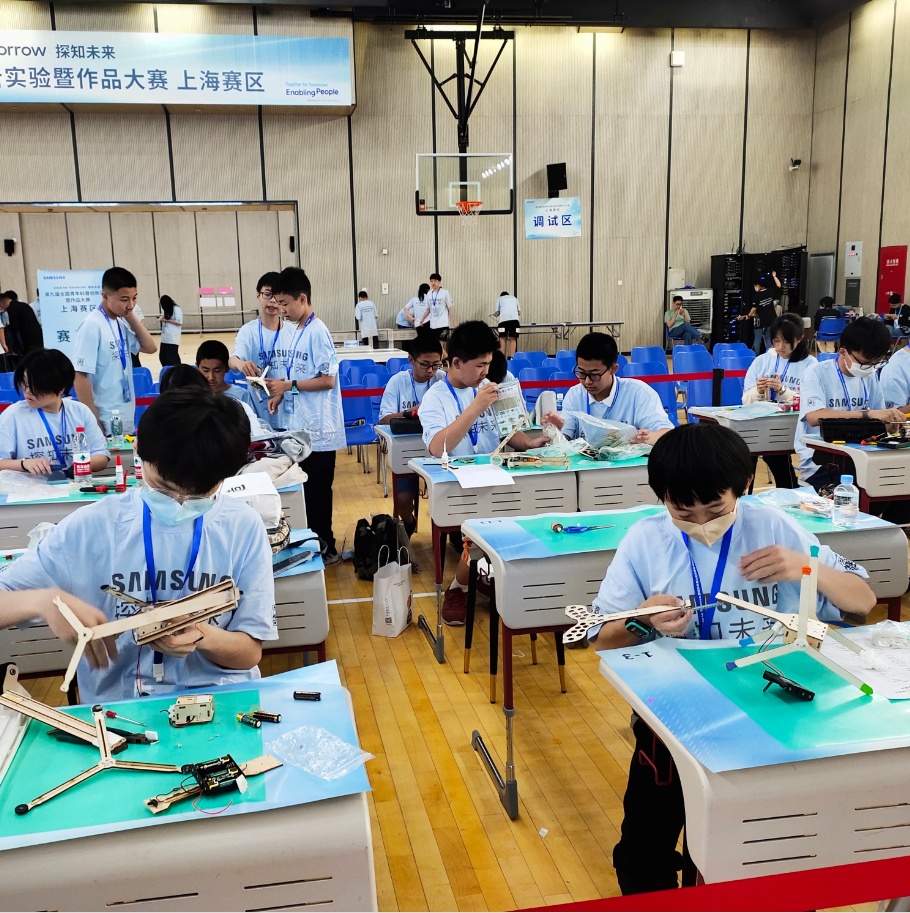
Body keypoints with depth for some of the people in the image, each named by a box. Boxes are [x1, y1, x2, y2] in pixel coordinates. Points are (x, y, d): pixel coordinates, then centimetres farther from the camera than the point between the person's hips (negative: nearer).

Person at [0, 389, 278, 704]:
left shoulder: (244, 528, -5)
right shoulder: (92, 527, -5)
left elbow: (250, 652, 0)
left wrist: (204, 636, -19)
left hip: (223, 702, -1)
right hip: (118, 707, 1)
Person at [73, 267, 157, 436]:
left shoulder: (121, 323, 7)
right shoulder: (92, 326, -16)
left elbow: (150, 348, 13)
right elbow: (80, 377, -18)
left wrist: (132, 318, 3)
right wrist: (93, 423, -18)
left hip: (127, 419, 8)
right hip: (106, 423, -8)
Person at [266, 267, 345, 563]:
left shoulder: (317, 332, -15)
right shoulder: (287, 330, 9)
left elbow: (328, 380, -18)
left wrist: (289, 386, -16)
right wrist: (279, 394, -1)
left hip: (318, 429, -8)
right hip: (295, 425, 8)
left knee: (317, 491, 2)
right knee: (301, 489, 15)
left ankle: (326, 548, 15)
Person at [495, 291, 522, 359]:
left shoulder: (499, 298, 24)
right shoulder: (514, 298, 30)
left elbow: (497, 313, 14)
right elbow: (519, 312, 22)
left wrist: (497, 314, 36)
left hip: (504, 319, -1)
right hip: (514, 319, 1)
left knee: (503, 339, 1)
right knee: (513, 339, 0)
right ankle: (511, 357, -10)